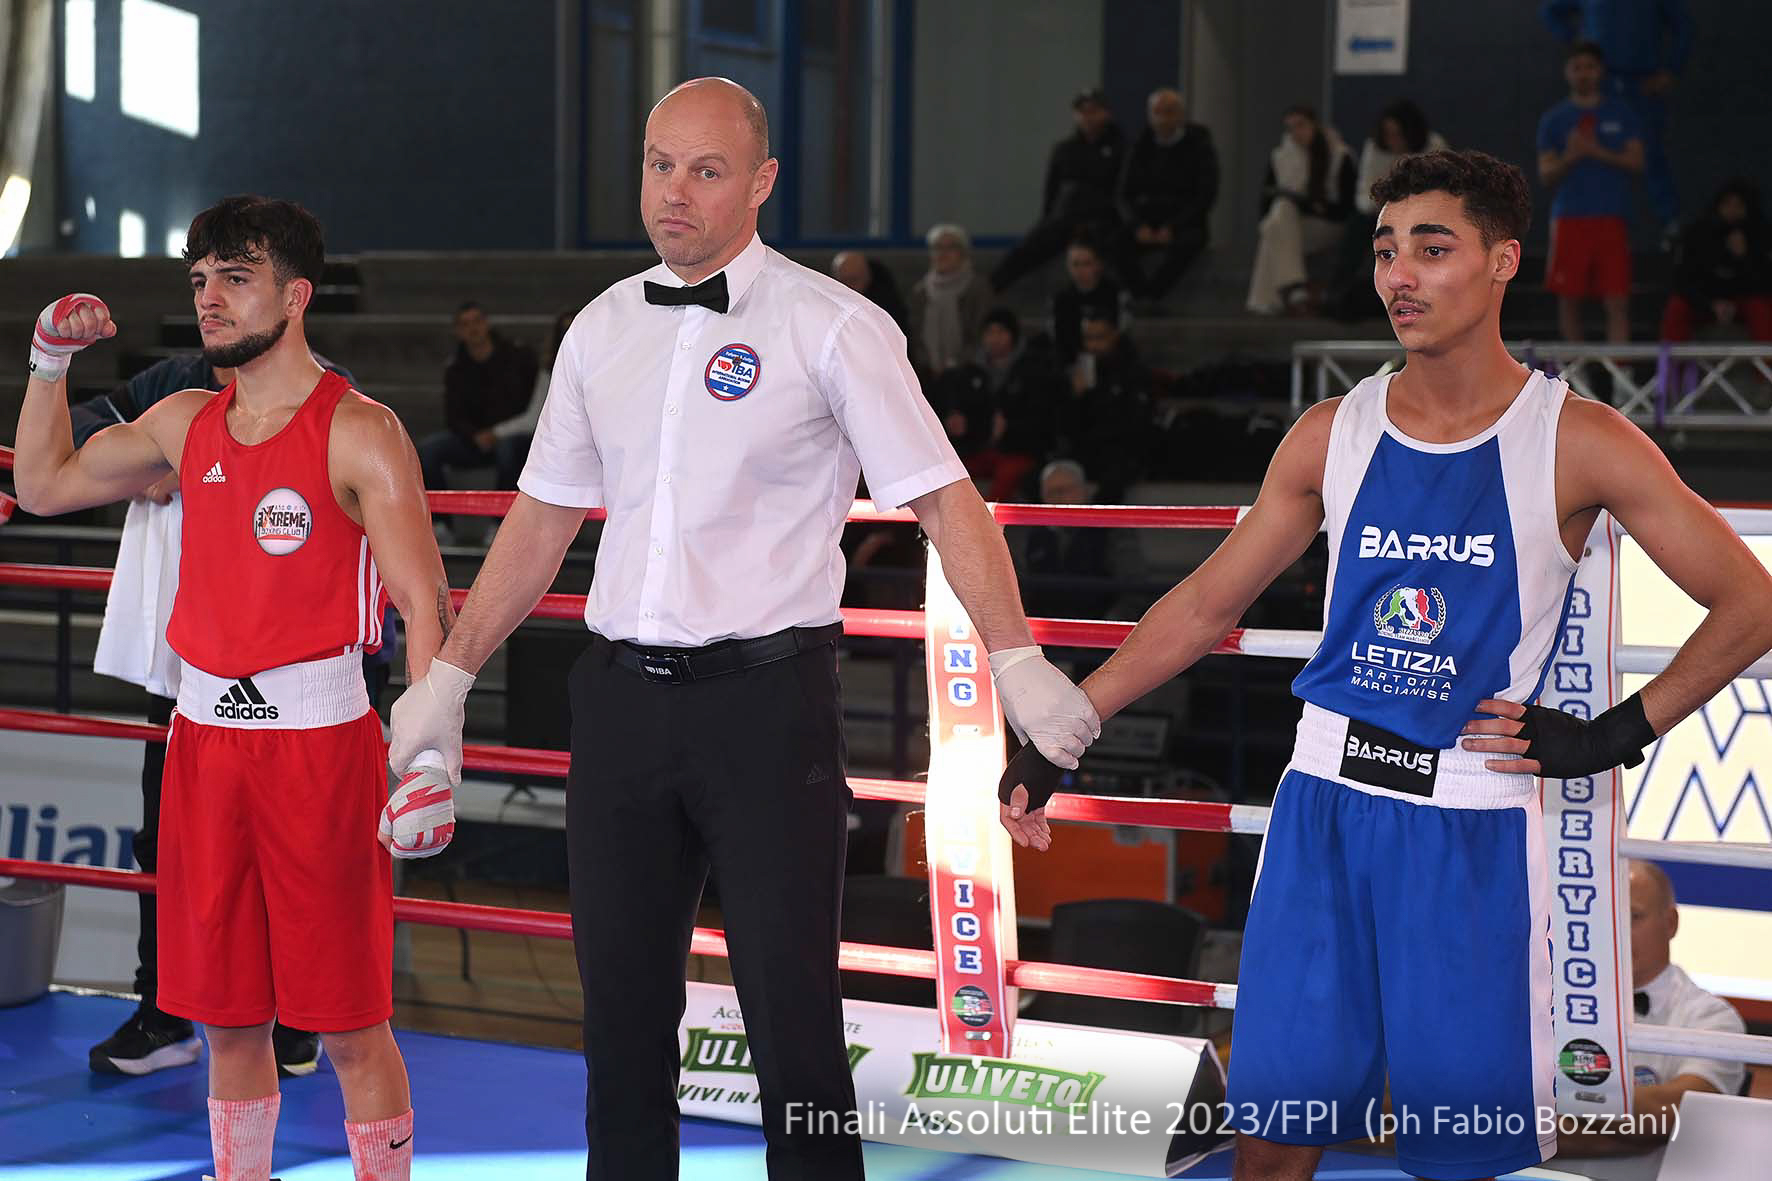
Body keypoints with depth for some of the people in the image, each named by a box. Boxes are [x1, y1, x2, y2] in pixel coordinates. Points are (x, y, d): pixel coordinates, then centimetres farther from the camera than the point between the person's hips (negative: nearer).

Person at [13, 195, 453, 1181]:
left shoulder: (359, 433, -8)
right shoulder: (186, 423, 11)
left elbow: (426, 609, -11)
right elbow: (45, 485, 25)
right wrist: (51, 360, 13)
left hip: (320, 739, -6)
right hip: (204, 735, 6)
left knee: (349, 1023, -1)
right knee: (228, 1014, 12)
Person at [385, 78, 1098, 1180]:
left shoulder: (831, 327, -5)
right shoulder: (603, 329, 11)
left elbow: (943, 497, -7)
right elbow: (542, 519, 18)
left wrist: (1016, 658, -18)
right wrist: (448, 675, 18)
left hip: (767, 696, -5)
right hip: (621, 698, 5)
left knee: (791, 1008, -2)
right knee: (622, 1000, 12)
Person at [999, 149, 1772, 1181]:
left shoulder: (1577, 442, -5)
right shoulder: (1334, 434, 5)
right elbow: (1206, 607, 11)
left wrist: (1614, 736, -6)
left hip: (1475, 827, -3)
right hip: (1325, 807, 3)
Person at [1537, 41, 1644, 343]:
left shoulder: (1620, 114, 9)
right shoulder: (1554, 119, 9)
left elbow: (1636, 161, 1)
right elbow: (1546, 175, 5)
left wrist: (1596, 152, -12)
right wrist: (1569, 157, -15)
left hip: (1612, 216, -1)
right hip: (1570, 216, 1)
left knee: (1617, 301, -8)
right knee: (1569, 298, 2)